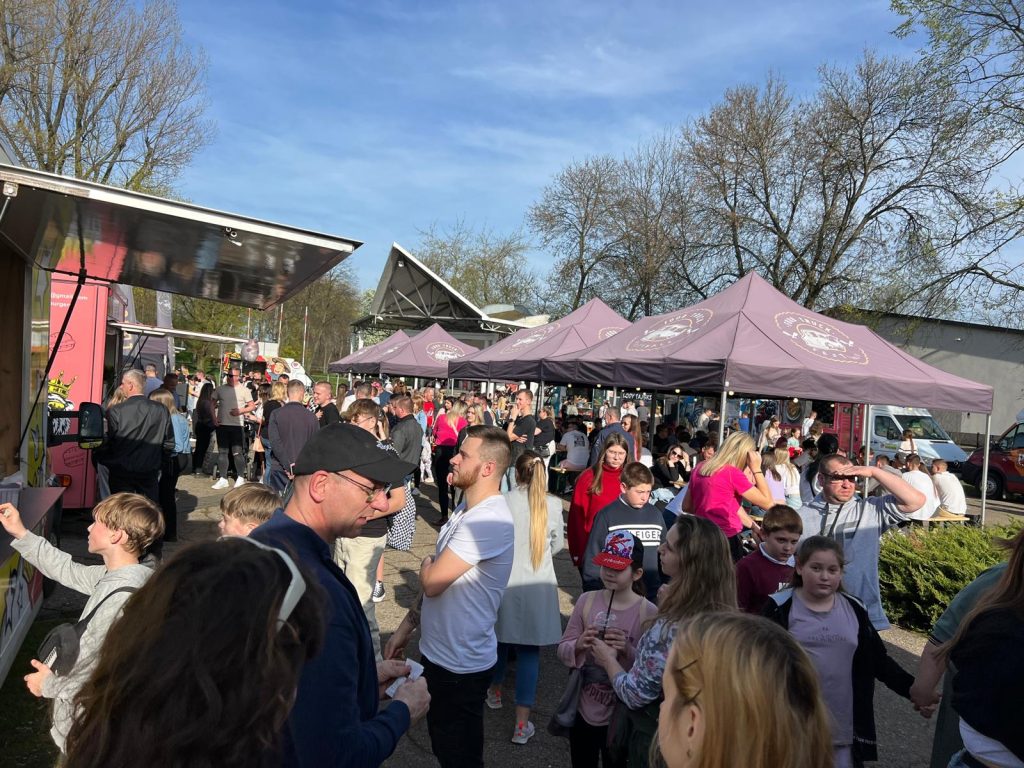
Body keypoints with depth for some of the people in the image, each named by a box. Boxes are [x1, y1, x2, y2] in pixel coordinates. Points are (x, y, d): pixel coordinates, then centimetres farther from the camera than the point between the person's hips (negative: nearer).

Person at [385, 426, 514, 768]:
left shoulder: (488, 521, -28)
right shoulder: (467, 507, 4)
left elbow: (432, 582, -27)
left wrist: (426, 565, -5)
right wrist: (407, 625, 9)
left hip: (460, 666, -9)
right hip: (438, 652, 9)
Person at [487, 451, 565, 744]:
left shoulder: (503, 502, -12)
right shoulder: (553, 505, -7)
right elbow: (557, 546, 5)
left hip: (505, 582, 0)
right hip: (538, 586, 0)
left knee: (500, 638, 22)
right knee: (529, 651, 7)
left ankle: (495, 691, 45)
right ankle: (522, 723, 8)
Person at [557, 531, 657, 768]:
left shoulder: (648, 612, -15)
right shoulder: (586, 600, -7)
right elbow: (563, 651, -3)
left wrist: (628, 651, -30)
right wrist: (579, 646, -23)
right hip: (583, 710, 3)